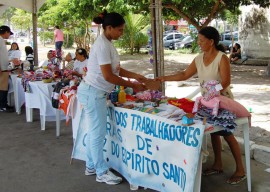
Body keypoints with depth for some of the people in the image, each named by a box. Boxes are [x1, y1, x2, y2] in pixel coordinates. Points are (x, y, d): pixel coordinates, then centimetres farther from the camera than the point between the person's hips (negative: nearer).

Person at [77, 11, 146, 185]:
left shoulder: (107, 43, 10)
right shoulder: (103, 45, -20)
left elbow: (116, 69, 13)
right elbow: (108, 75, -23)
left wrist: (135, 75, 3)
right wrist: (132, 85, -16)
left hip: (95, 92, 10)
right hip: (93, 93, -10)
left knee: (94, 132, 17)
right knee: (98, 133, -1)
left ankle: (91, 167, 29)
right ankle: (102, 172, 11)